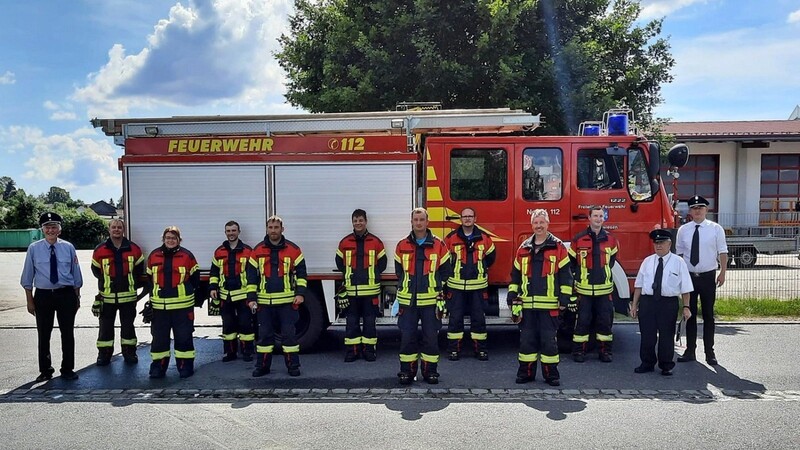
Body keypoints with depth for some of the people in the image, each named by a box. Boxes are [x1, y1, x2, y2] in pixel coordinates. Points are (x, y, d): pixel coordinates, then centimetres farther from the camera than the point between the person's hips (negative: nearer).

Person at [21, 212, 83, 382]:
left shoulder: (68, 247, 0)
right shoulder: (34, 248, -2)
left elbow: (76, 274, 6)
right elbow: (28, 277, 3)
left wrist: (77, 297, 6)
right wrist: (30, 300, 1)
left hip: (66, 294, 0)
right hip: (43, 296, 0)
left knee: (68, 333, 8)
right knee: (43, 335, 9)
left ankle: (68, 369, 21)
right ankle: (45, 370, 24)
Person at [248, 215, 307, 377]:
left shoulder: (293, 249, 0)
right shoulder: (258, 250, 5)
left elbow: (301, 272, 3)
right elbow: (252, 275, 8)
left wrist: (300, 293, -6)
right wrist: (252, 297, 3)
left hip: (287, 300, -2)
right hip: (264, 301, 2)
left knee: (289, 333, 2)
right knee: (264, 334, 9)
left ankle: (293, 365, 12)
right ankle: (262, 366, 20)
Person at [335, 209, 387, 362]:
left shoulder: (376, 242, 3)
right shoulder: (344, 242, 7)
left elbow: (382, 263, 8)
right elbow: (339, 262, 15)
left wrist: (372, 275, 1)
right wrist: (348, 275, 7)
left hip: (370, 290, -1)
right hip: (351, 290, 1)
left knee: (369, 321, 5)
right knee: (352, 321, 6)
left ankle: (369, 349, 15)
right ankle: (352, 350, 13)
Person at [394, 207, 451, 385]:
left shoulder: (439, 245, 1)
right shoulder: (402, 246, 6)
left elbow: (445, 272, 4)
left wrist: (441, 295, 0)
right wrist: (404, 290, 11)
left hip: (430, 301, -1)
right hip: (408, 301, 1)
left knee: (431, 337, 4)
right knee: (407, 336, 4)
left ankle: (430, 370, 16)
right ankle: (407, 371, 15)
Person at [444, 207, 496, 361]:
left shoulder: (484, 238, 4)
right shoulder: (451, 238, -1)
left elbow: (490, 257, 19)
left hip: (477, 286, 1)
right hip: (456, 286, -1)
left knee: (478, 319, 7)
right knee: (455, 318, 3)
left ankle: (480, 349, 17)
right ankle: (454, 349, 12)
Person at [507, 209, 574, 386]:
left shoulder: (558, 247, 0)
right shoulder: (524, 248, 11)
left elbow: (565, 275, -1)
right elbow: (515, 275, 15)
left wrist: (565, 299, -6)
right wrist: (512, 296, 10)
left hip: (549, 304, -3)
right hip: (527, 304, 3)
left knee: (548, 339, 3)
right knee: (527, 338, 8)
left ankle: (551, 373, 13)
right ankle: (526, 371, 18)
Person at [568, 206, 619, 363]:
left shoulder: (610, 239, 6)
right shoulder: (579, 239, -2)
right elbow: (570, 261, 6)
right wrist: (578, 275, 4)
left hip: (604, 289, 2)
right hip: (584, 289, -2)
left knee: (605, 320, 6)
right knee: (582, 321, 2)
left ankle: (605, 350, 17)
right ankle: (579, 351, 11)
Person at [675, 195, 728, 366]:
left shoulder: (715, 229, -2)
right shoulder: (683, 230, 4)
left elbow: (722, 252, -3)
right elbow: (679, 253, 7)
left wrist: (723, 272, -12)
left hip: (708, 277, -2)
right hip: (688, 276, 2)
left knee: (708, 315, 6)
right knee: (690, 314, 8)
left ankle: (709, 352, 15)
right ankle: (690, 351, 17)